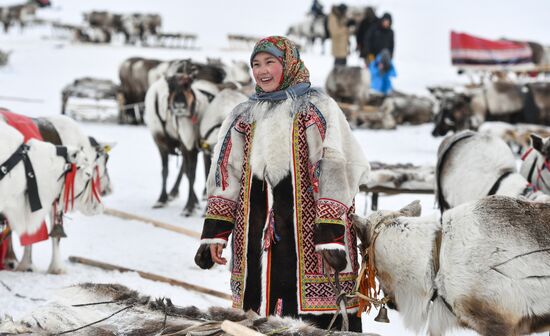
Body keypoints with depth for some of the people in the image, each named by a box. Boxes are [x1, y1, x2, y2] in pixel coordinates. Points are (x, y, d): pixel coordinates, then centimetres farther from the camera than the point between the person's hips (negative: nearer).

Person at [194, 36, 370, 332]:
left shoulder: (317, 110, 1)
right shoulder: (244, 117, 18)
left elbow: (332, 172, -8)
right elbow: (226, 178, 16)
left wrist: (331, 235, -16)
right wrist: (214, 232, 8)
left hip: (306, 231, -5)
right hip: (256, 236, 5)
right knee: (258, 311, 4)